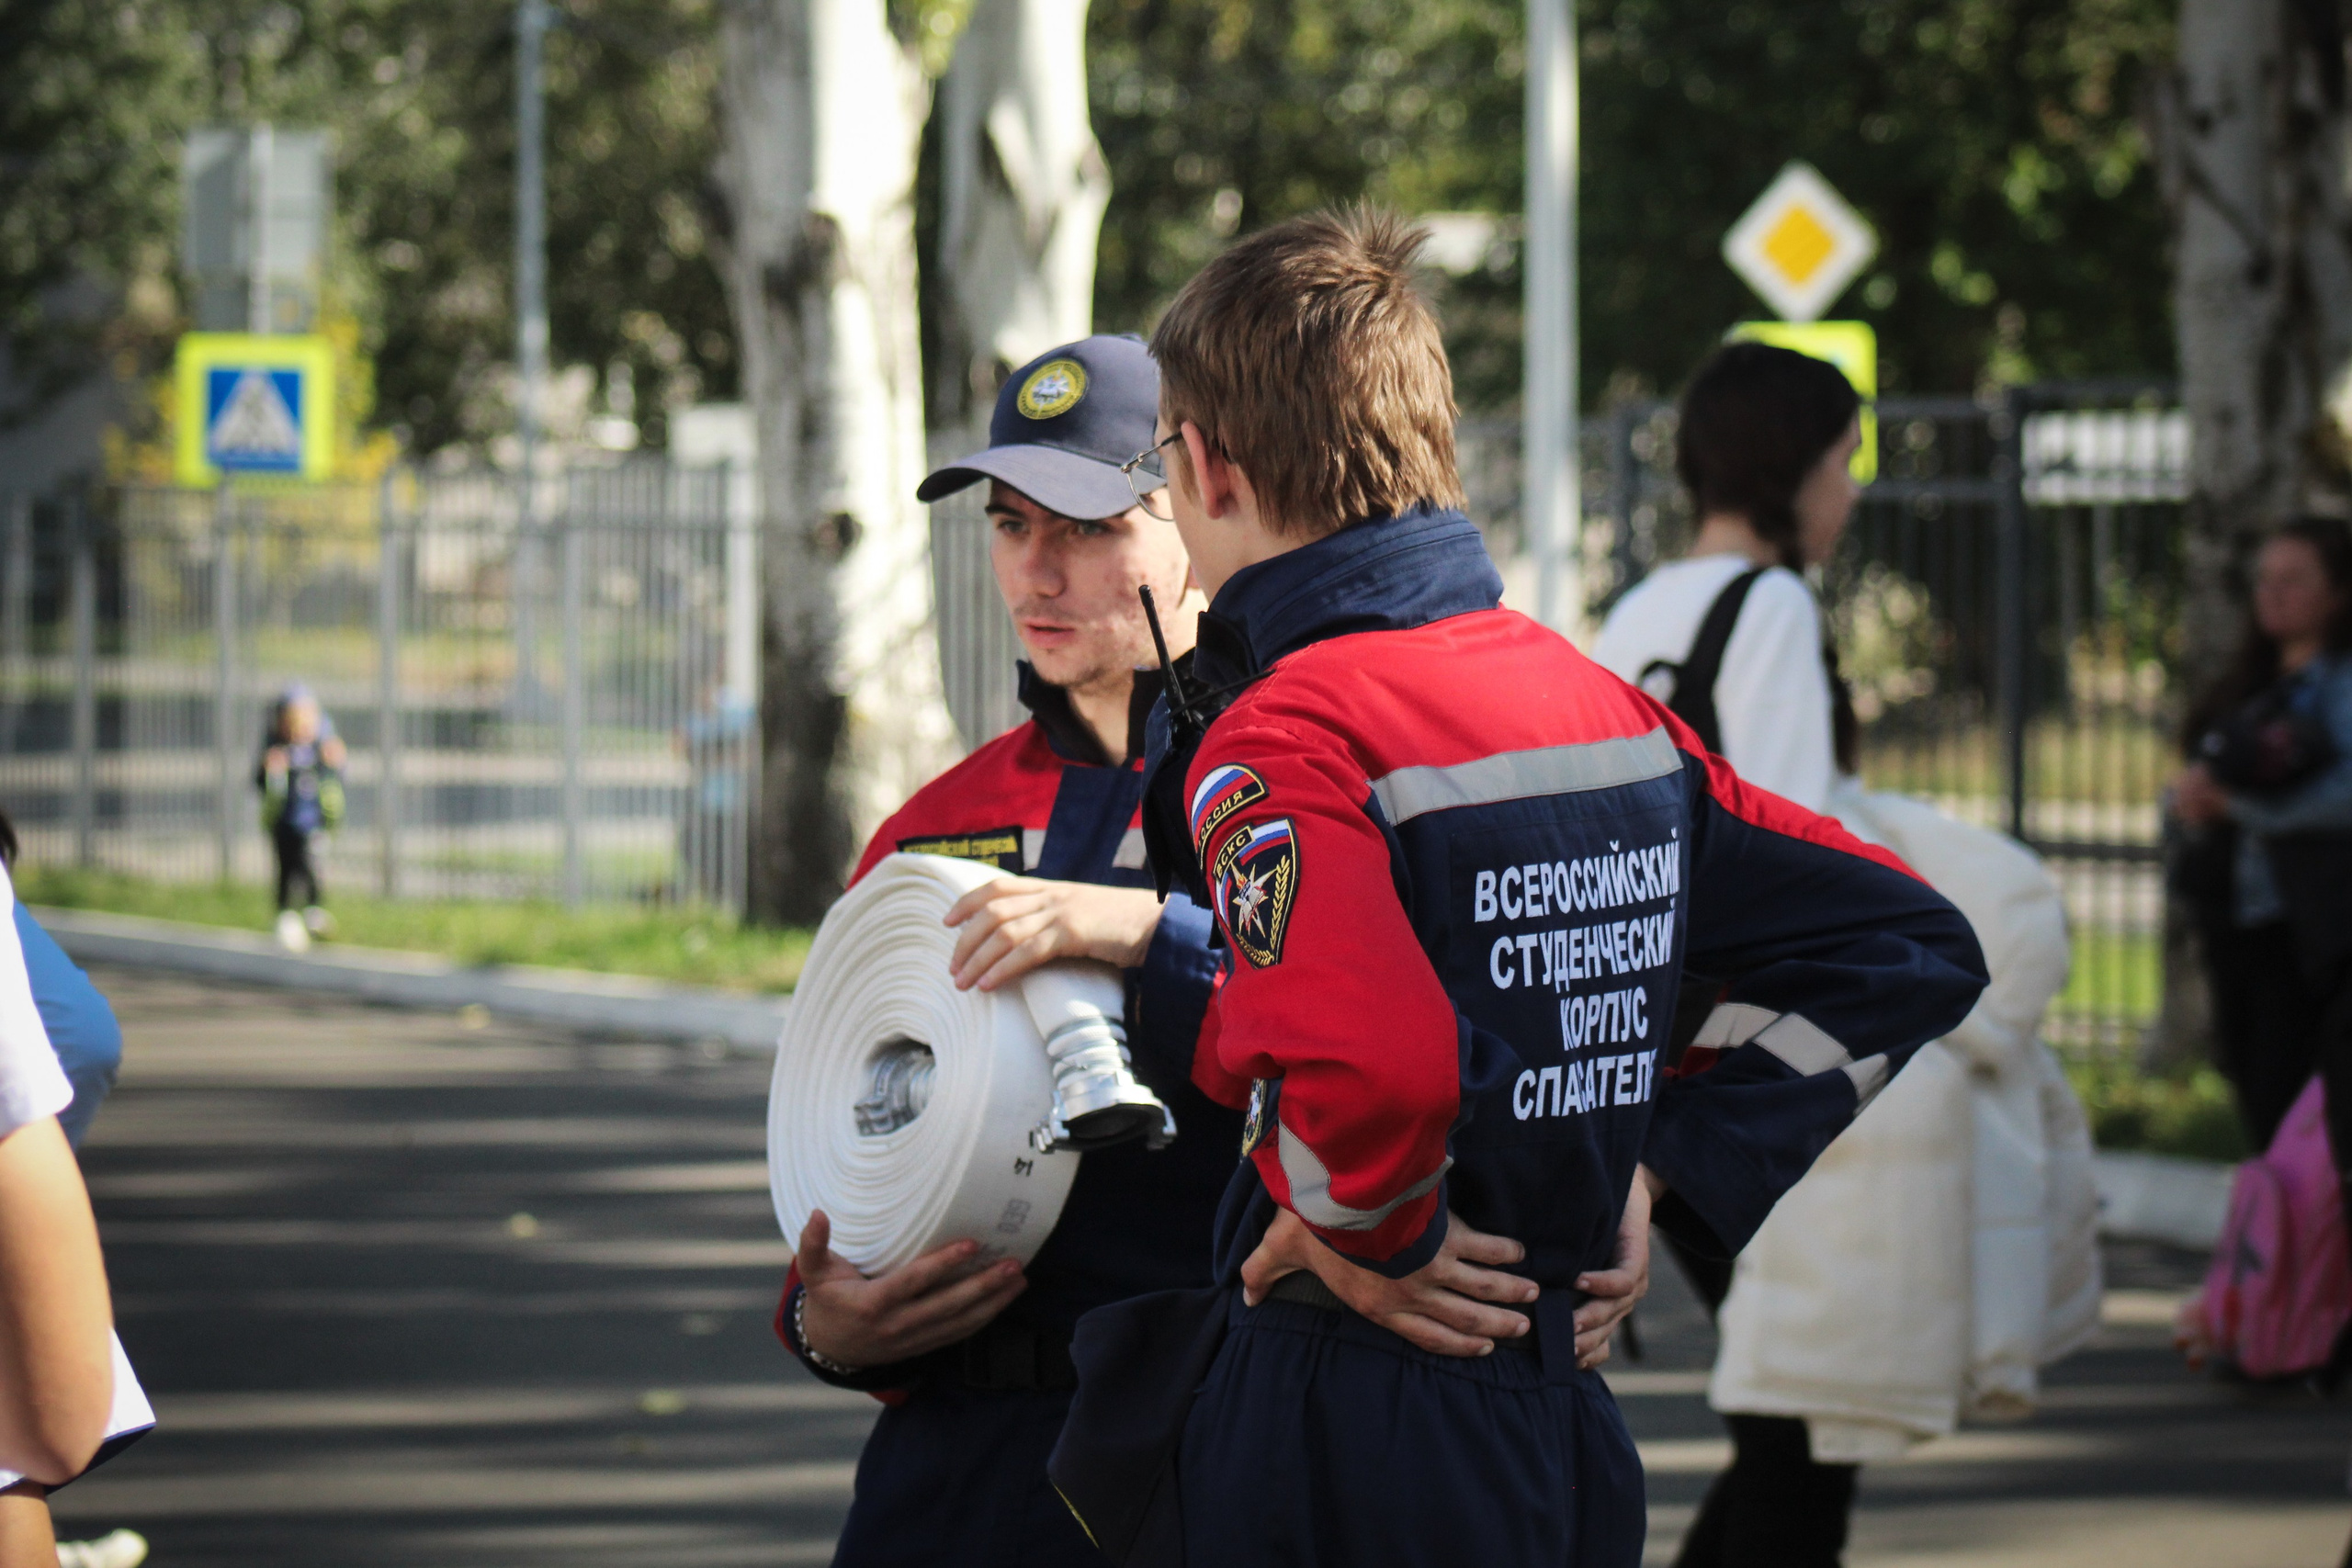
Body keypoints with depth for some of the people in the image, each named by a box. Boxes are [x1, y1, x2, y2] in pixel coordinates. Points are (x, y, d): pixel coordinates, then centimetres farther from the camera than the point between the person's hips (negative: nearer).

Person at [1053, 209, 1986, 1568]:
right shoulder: (1608, 707, 8)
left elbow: (1367, 1063, -35)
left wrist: (1370, 1238, -15)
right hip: (1570, 1443, 7)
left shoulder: (1282, 739, -16)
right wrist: (1666, 1163, 10)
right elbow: (1909, 946, 13)